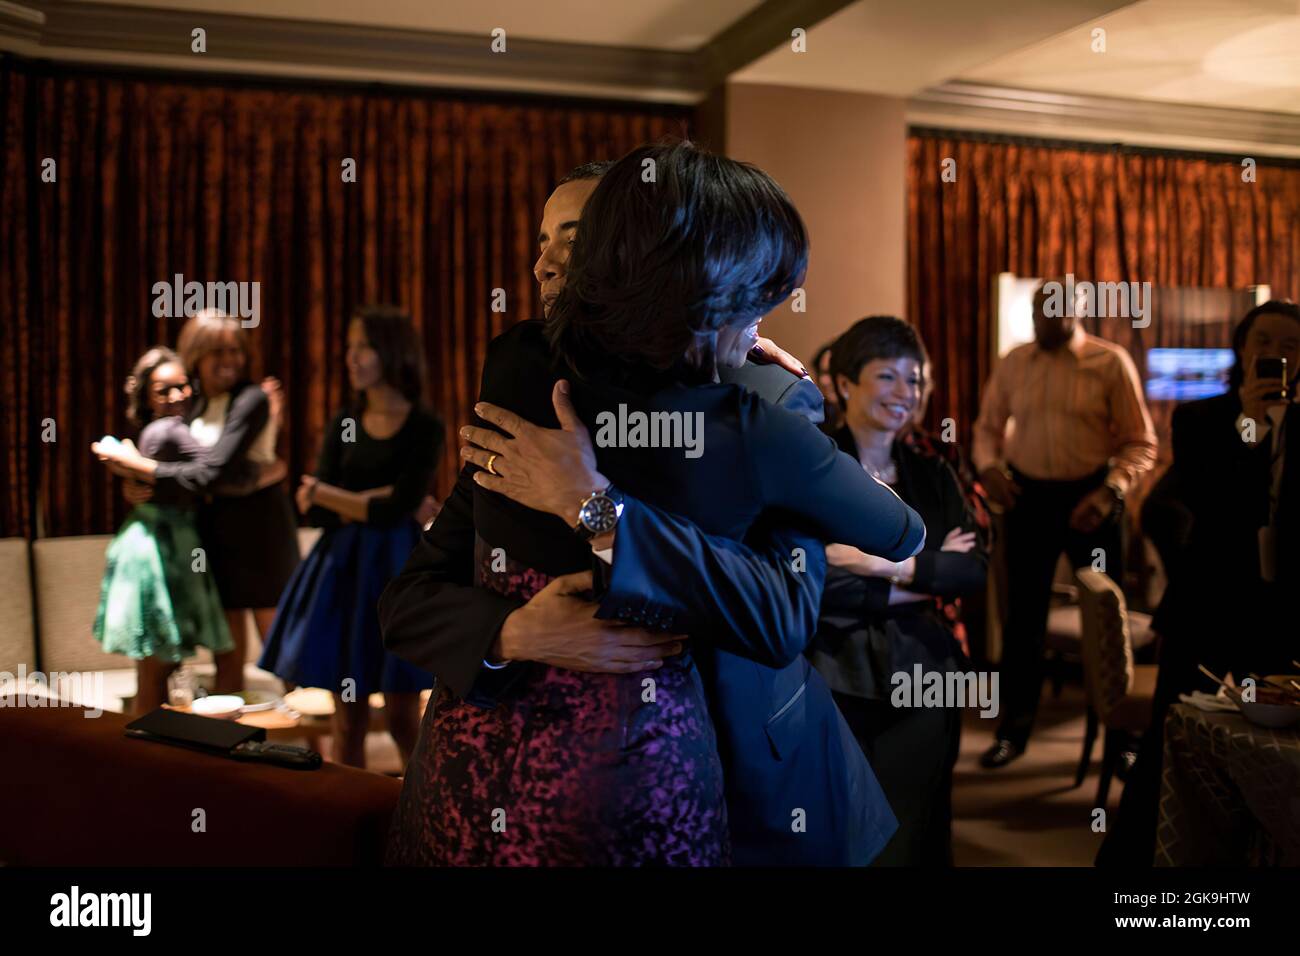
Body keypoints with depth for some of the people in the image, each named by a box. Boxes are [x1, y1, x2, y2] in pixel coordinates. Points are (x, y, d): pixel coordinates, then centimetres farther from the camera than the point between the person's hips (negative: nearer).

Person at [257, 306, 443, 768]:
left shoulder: (425, 427, -5)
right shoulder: (344, 425, 8)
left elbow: (395, 510, -14)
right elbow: (318, 513, 0)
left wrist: (326, 494, -5)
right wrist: (369, 501, -12)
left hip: (396, 568, -4)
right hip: (343, 567, 4)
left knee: (402, 717, -1)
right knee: (347, 715, 6)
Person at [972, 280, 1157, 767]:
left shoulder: (1111, 362, -8)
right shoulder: (1013, 363, 2)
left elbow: (1140, 442, -7)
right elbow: (988, 426, 11)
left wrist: (1110, 492, -20)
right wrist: (989, 465, -9)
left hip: (1089, 496, -2)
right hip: (1028, 495, 2)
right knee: (1023, 615, 7)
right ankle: (1013, 729, 20)